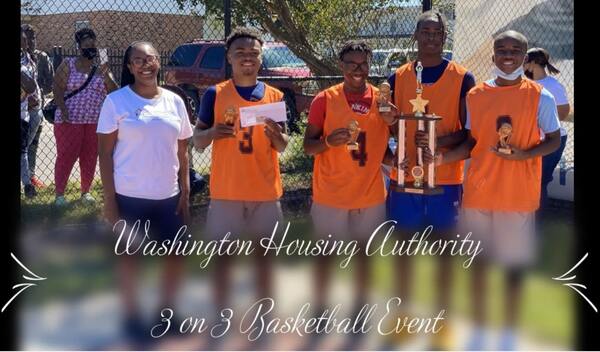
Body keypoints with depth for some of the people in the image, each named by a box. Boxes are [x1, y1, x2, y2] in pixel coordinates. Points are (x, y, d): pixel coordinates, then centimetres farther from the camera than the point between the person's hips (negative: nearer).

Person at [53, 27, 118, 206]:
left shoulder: (101, 68, 10)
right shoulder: (68, 64, 2)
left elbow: (114, 92, 3)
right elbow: (58, 89, -3)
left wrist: (105, 75, -13)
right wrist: (63, 110, -15)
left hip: (96, 122, 3)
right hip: (69, 120, -3)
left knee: (90, 158, 6)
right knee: (66, 156, -1)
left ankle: (86, 191, 20)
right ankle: (59, 193, 8)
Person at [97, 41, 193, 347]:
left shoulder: (174, 102, 5)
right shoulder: (116, 101, -6)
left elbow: (182, 151, 10)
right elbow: (105, 153, -6)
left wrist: (185, 192, 6)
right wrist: (109, 199, -10)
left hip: (168, 195, 4)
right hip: (129, 195, -4)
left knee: (176, 254, 10)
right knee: (129, 255, 8)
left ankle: (166, 308, 30)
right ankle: (131, 316, 23)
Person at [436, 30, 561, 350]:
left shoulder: (540, 97, -5)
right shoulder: (475, 95, 4)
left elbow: (554, 140, 1)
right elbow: (472, 142, 9)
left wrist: (523, 154, -18)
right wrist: (442, 158, -8)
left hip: (518, 195, -3)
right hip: (478, 192, 3)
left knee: (513, 263, 6)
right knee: (477, 261, 10)